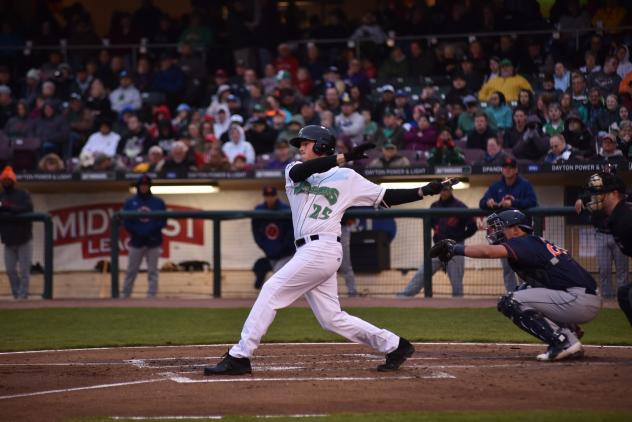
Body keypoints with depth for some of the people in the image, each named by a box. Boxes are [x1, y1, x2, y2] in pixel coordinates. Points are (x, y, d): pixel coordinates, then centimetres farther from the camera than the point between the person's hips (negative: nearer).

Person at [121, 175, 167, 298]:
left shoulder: (158, 202, 5)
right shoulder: (130, 202, 6)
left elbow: (163, 222, 0)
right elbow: (126, 221, 0)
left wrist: (151, 230, -14)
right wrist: (137, 232, -13)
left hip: (153, 242, 0)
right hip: (136, 242, 0)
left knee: (152, 272, 0)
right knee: (131, 271, 4)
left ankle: (151, 296, 1)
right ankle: (125, 296, 10)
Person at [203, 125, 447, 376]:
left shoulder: (346, 177, 6)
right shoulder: (294, 171, 18)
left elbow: (386, 197, 9)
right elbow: (298, 171, -7)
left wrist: (424, 192, -1)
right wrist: (343, 157, -16)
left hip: (322, 249, -7)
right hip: (308, 251, 7)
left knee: (271, 291, -12)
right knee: (332, 319, 6)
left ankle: (239, 357, -11)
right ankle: (393, 346, 16)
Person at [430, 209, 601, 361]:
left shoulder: (526, 243, -8)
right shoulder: (537, 244, 21)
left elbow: (488, 251, -22)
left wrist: (455, 249, -16)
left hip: (580, 302, -10)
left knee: (510, 302, -9)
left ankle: (563, 342, -14)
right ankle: (569, 331, 13)